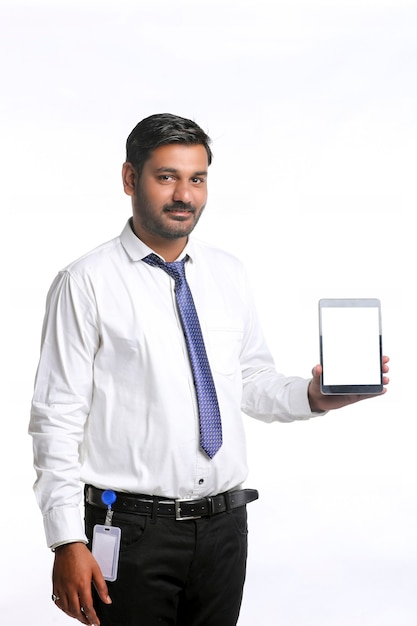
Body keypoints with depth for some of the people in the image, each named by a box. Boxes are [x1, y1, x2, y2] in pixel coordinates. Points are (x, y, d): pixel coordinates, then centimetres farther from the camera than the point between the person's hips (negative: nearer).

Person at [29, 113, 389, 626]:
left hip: (225, 523, 5)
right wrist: (67, 541, -15)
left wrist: (311, 396, -5)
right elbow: (57, 419, -10)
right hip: (132, 525, -5)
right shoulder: (86, 284, -7)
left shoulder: (228, 275, 9)